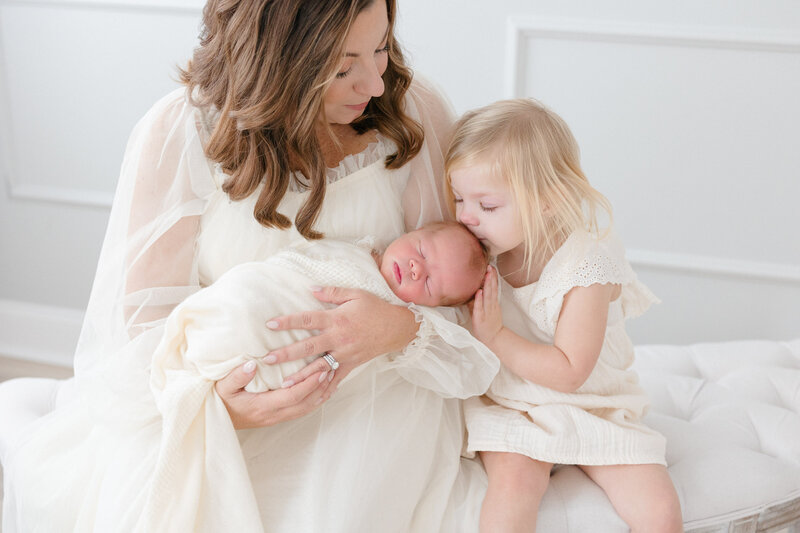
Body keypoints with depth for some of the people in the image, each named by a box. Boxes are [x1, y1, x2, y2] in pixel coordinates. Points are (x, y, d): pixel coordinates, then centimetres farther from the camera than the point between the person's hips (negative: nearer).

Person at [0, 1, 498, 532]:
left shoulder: (415, 114, -6)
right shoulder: (176, 134, -11)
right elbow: (152, 309, -10)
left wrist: (406, 326, -27)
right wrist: (212, 396, -31)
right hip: (244, 385, 0)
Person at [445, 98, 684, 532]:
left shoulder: (588, 265, -19)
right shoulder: (480, 249, -6)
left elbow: (568, 373, -22)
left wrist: (495, 337, -24)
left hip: (591, 410, -1)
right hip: (506, 406, 2)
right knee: (513, 481, -31)